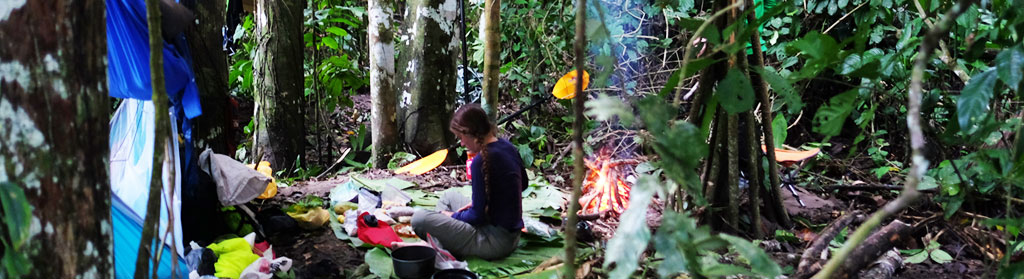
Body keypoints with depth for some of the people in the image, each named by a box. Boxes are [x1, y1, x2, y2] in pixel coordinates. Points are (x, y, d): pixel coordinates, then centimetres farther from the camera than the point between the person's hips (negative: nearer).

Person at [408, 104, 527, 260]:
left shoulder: (482, 161, -22)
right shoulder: (508, 147, 4)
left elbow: (478, 216, -18)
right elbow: (522, 184, 21)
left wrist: (453, 216, 2)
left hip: (496, 243, -10)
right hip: (512, 236, 10)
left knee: (420, 219, -16)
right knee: (448, 196, 27)